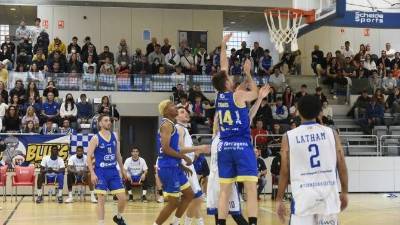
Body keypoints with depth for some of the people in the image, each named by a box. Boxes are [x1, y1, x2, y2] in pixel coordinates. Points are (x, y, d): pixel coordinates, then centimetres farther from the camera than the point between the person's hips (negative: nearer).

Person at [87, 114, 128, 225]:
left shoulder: (114, 137, 8)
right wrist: (92, 173, -18)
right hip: (101, 172, -5)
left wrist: (122, 169, 16)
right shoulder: (95, 138, -8)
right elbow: (89, 157, -10)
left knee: (123, 198, 2)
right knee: (101, 200, -5)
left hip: (113, 171, 5)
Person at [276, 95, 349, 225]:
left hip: (303, 195, -2)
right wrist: (344, 192, 16)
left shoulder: (289, 137, -1)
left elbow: (285, 172, 0)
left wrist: (279, 200, 8)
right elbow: (342, 167, 4)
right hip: (328, 193, 2)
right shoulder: (331, 133, 3)